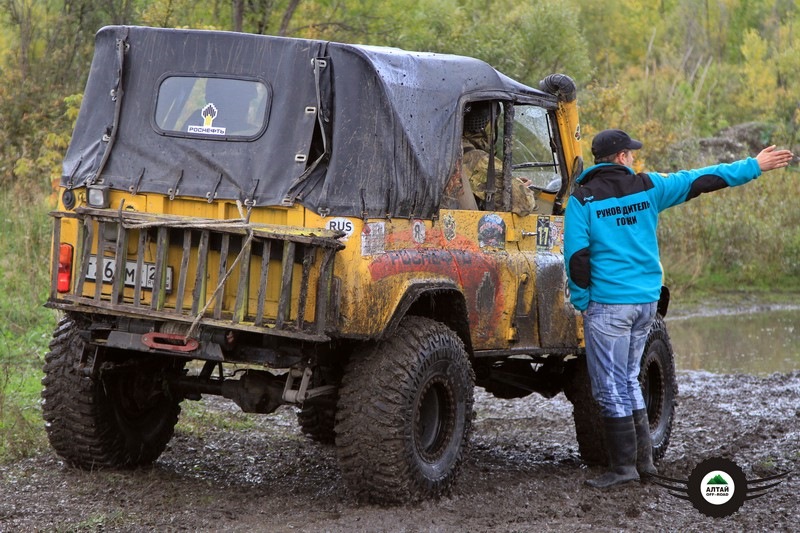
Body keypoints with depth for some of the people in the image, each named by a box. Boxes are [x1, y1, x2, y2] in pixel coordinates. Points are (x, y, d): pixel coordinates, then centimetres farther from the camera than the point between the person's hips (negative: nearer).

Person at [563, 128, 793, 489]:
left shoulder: (583, 198, -6)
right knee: (628, 379, 18)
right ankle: (643, 460, 18)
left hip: (608, 303, -5)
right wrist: (754, 166, 18)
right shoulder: (647, 187, 4)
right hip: (646, 300, 5)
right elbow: (701, 180, 10)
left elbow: (576, 256, -12)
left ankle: (623, 467, 0)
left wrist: (583, 301, 0)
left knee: (611, 387, 0)